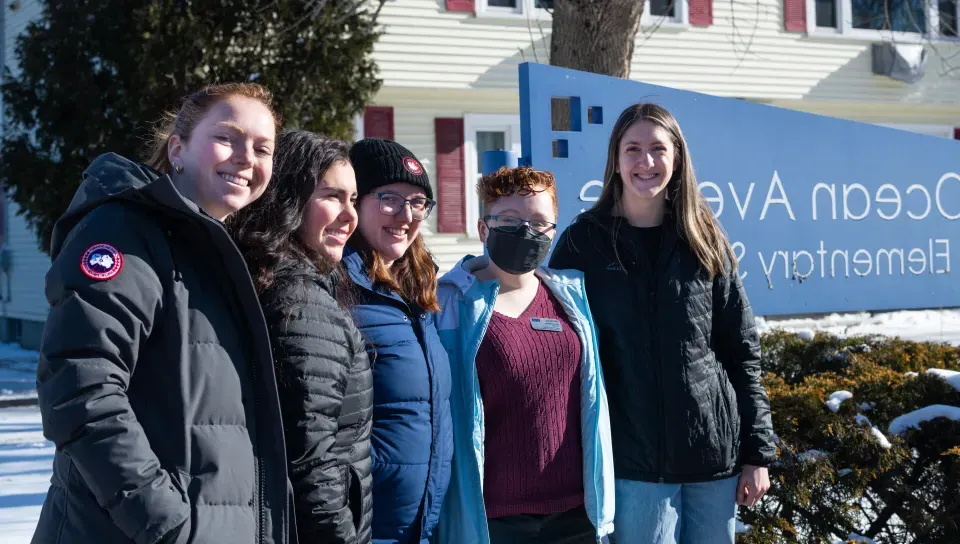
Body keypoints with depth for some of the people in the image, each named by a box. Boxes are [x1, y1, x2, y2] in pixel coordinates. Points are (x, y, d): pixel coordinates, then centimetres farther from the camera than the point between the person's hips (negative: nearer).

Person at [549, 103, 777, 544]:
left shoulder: (705, 242, 5)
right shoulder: (583, 242, -1)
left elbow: (742, 351, 6)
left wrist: (758, 451, 3)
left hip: (715, 450, 2)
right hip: (633, 459, -2)